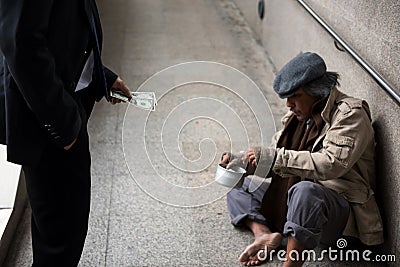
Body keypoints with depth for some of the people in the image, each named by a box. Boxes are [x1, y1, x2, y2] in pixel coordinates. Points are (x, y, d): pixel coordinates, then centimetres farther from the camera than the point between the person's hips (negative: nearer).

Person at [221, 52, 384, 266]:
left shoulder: (350, 114, -11)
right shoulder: (299, 115, 13)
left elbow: (332, 164, -27)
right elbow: (271, 158, 17)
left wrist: (276, 158, -28)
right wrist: (241, 162, -2)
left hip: (340, 205, -9)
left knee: (305, 191, -42)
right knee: (238, 186, 12)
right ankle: (263, 233, -14)